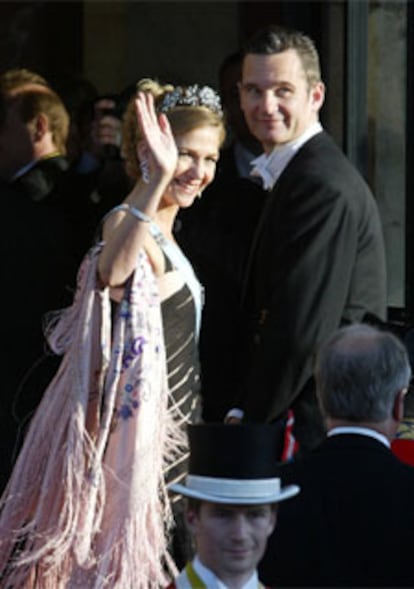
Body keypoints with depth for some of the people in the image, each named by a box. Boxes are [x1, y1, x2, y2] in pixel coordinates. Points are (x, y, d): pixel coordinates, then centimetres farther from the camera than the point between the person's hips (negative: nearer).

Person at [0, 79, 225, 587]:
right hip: (139, 432, -9)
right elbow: (114, 271, -44)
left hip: (171, 432, 9)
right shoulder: (126, 223, -18)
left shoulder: (161, 231, 12)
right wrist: (157, 178, -54)